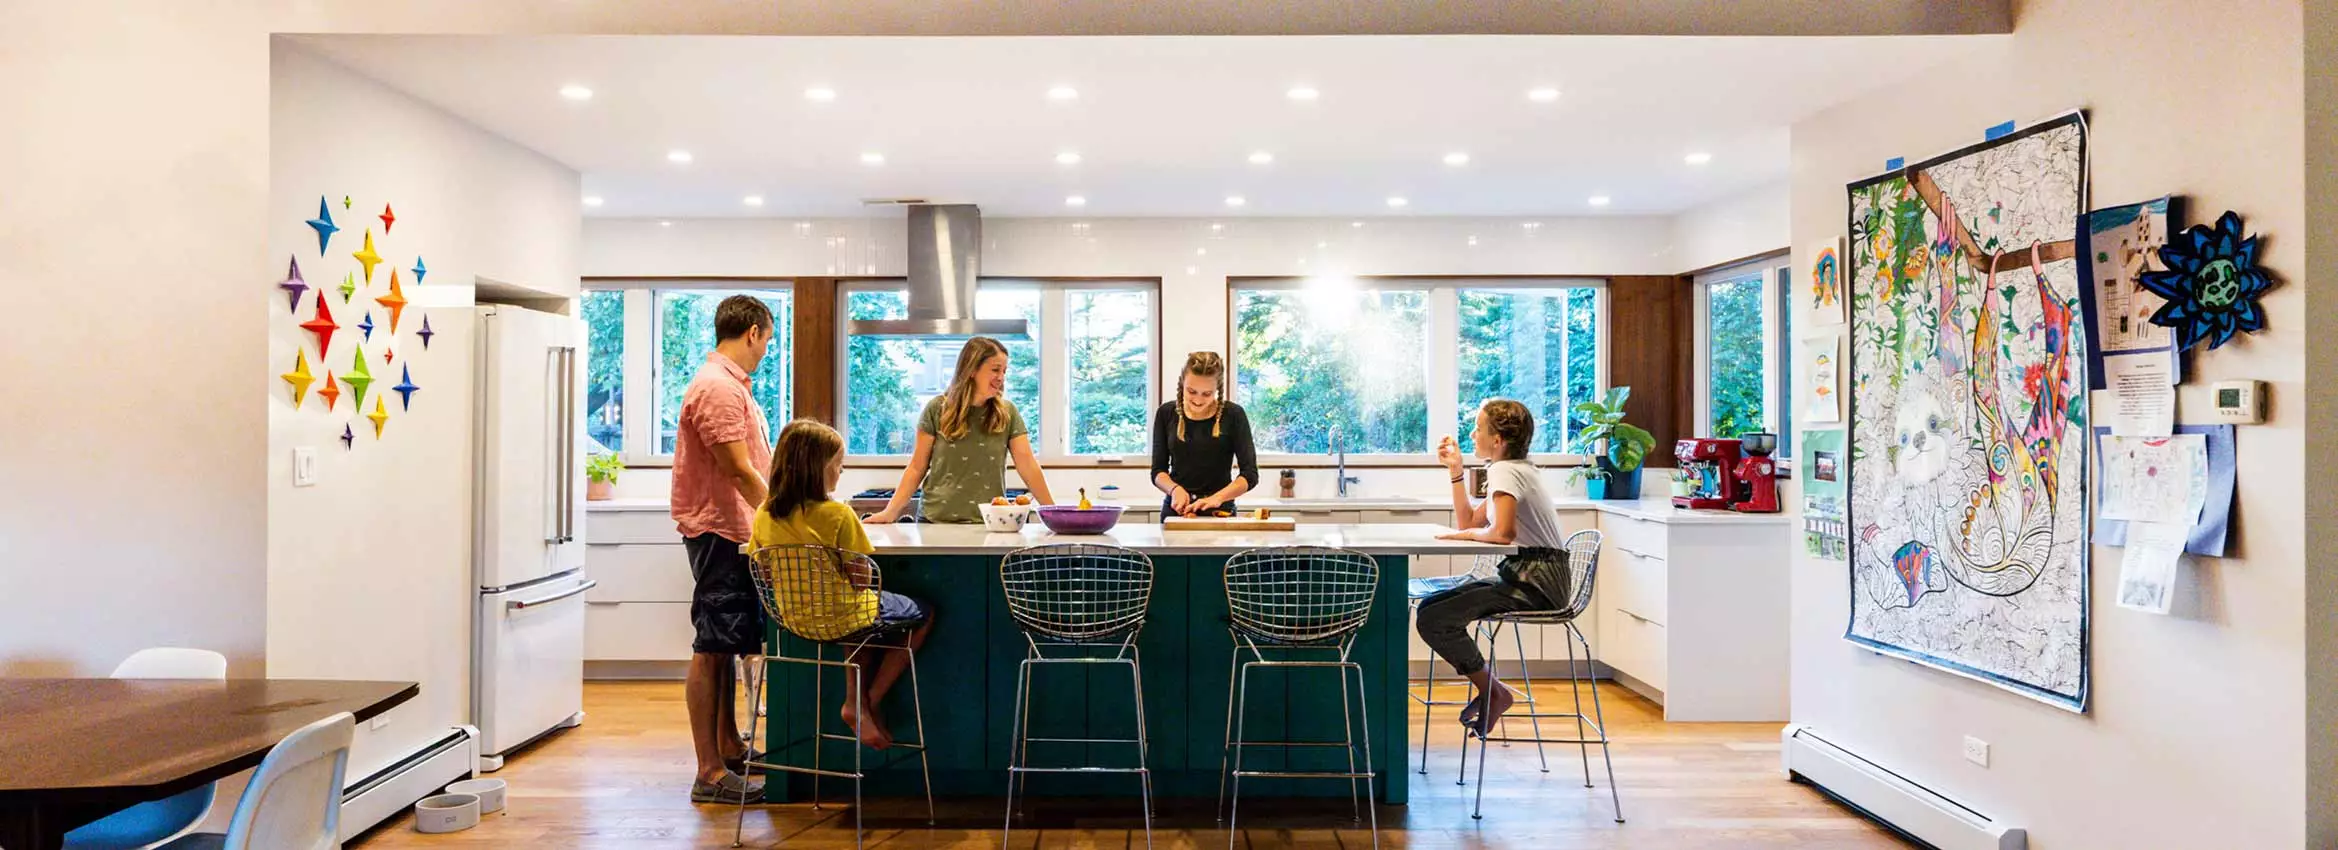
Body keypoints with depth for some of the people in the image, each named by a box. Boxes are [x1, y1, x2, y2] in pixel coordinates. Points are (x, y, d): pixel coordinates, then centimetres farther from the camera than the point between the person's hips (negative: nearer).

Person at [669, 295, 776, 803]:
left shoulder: (732, 385, 17)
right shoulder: (718, 388, -17)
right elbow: (738, 471, -22)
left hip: (733, 531, 11)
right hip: (719, 531, -11)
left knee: (725, 645, 17)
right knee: (711, 650, -6)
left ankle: (728, 747, 29)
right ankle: (710, 774, -1)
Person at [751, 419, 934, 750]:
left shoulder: (764, 514, -4)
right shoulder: (837, 514, -22)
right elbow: (862, 579, -19)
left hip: (793, 619, 7)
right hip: (841, 619, -7)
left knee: (869, 605, 36)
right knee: (924, 613, 16)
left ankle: (857, 699, 23)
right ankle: (865, 704, 12)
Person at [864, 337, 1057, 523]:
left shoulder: (1008, 413, 0)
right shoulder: (937, 409, -2)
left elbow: (1028, 465, -4)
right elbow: (917, 468, 2)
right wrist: (891, 511, -6)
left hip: (989, 523, 1)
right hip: (937, 519, -1)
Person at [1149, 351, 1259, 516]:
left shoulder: (1233, 415, -4)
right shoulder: (1167, 413, 3)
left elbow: (1250, 474, -7)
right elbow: (1158, 471, 5)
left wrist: (1217, 498, -21)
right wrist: (1174, 489, -14)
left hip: (1219, 512, -1)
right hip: (1176, 509, 1)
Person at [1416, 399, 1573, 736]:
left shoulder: (1504, 471, -13)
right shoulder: (1517, 469, 18)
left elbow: (1503, 532, -28)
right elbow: (1469, 523, 19)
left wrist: (1467, 533, -9)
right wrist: (1455, 470, 14)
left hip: (1535, 584, -11)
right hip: (1529, 577, 11)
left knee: (1431, 619, -19)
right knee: (1431, 606, 13)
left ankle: (1493, 691, -1)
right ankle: (1490, 689, 15)